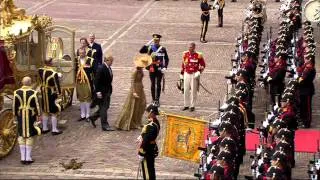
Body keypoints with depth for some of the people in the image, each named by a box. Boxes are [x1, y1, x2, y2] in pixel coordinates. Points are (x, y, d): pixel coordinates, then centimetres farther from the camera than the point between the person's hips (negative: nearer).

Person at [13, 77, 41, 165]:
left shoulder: (17, 93, -5)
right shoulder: (33, 93, -13)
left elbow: (14, 105, 0)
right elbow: (36, 105, -9)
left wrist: (15, 115, 11)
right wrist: (38, 115, 1)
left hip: (21, 116, 2)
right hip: (31, 116, -2)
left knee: (22, 136, 11)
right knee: (29, 137, 4)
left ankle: (23, 158, 10)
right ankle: (28, 158, 4)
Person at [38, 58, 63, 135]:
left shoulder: (40, 71, -6)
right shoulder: (53, 74, -23)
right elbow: (56, 85, -17)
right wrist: (58, 94, -6)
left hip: (43, 94, 6)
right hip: (51, 95, -6)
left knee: (45, 111, 18)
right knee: (54, 113, 5)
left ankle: (44, 128, 26)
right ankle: (54, 130, 10)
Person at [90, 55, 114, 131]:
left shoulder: (109, 68, 9)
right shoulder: (101, 68, -18)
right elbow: (97, 81, -20)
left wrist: (110, 90, 15)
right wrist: (98, 92, -22)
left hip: (108, 91, 9)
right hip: (102, 92, -9)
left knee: (105, 107, 15)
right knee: (103, 108, -2)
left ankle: (93, 118, 32)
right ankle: (105, 125, 3)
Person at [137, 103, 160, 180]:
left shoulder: (150, 126, -28)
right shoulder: (156, 123, 2)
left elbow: (146, 141, -25)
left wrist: (141, 153, -19)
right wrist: (141, 137, 7)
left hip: (147, 152, -9)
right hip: (152, 150, 9)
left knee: (147, 171, 2)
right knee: (151, 170, 21)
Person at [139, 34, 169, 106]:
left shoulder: (163, 49, 2)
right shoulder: (150, 48, 3)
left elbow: (166, 59, 4)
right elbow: (141, 51, -8)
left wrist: (165, 67, -8)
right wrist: (147, 44, -20)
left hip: (159, 69, -1)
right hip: (152, 69, 1)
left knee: (158, 84, 2)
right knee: (153, 84, 7)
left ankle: (157, 99, 8)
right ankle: (153, 99, 14)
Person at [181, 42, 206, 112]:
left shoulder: (198, 55, -7)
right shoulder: (185, 54, 6)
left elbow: (203, 65, 0)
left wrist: (199, 72, -13)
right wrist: (182, 73, 16)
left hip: (194, 75, -4)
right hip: (186, 74, 4)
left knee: (193, 91, 1)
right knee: (186, 90, 6)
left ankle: (192, 106, 9)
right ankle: (186, 105, 16)